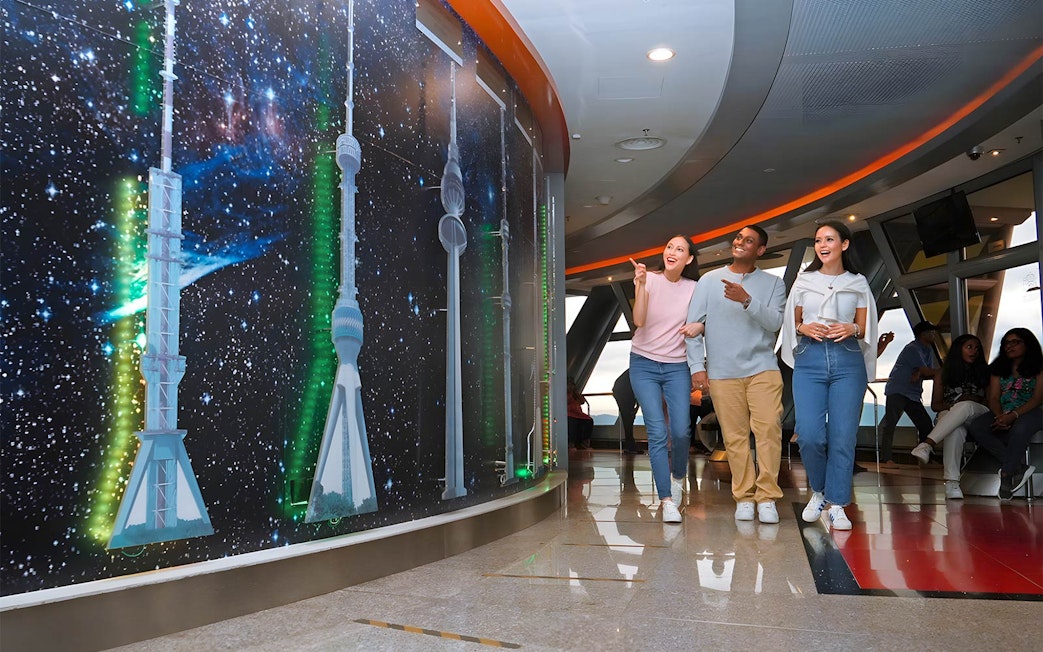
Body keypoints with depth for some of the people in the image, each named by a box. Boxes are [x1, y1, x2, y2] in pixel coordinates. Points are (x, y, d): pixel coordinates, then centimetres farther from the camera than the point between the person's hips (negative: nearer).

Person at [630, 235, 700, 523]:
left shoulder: (693, 288, 0)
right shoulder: (649, 280, -5)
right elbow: (638, 320, -16)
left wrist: (699, 326, -14)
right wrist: (640, 285, -28)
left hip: (677, 366, 2)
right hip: (644, 364, -2)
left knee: (680, 431, -6)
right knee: (657, 433, -9)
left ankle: (678, 477, 26)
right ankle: (667, 501, -3)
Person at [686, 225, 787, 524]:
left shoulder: (773, 283, 8)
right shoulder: (709, 281, 8)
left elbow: (775, 322, -6)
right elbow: (693, 324, 5)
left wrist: (747, 300, -21)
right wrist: (697, 366, -3)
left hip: (762, 368, 0)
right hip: (722, 372, 0)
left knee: (768, 429, -12)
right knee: (735, 437, 2)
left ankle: (767, 497, -3)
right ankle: (744, 497, 12)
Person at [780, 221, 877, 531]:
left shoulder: (857, 283, 11)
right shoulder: (803, 281, 12)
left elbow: (865, 328, 11)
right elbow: (792, 323, 14)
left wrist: (852, 329, -10)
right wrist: (804, 328, -7)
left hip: (847, 360, 0)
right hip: (809, 359, 0)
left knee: (843, 436, -3)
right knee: (809, 435, -8)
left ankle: (837, 504, 8)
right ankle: (817, 491, 17)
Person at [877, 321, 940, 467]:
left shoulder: (928, 350, 18)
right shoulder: (913, 349, -11)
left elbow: (929, 372, 7)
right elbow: (926, 371, -16)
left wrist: (918, 374, -14)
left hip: (913, 393, 10)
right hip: (897, 390, -10)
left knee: (926, 424, 5)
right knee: (890, 420, -18)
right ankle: (885, 458, -23)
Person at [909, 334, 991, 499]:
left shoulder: (983, 372, 19)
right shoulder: (945, 373, 16)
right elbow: (935, 405, 11)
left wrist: (975, 400, -8)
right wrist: (954, 404, -8)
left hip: (976, 417, 1)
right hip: (948, 415, 0)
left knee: (967, 406, -38)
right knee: (955, 431, -40)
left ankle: (928, 444, -52)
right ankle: (952, 481, -51)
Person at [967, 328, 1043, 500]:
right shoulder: (999, 369, 18)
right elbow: (994, 399, 8)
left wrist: (1013, 416, -20)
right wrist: (1000, 417, -15)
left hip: (1029, 413, -4)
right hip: (1002, 414, 5)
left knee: (1019, 429, -41)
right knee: (975, 428, -27)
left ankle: (1006, 474, -28)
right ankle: (1019, 467, -28)